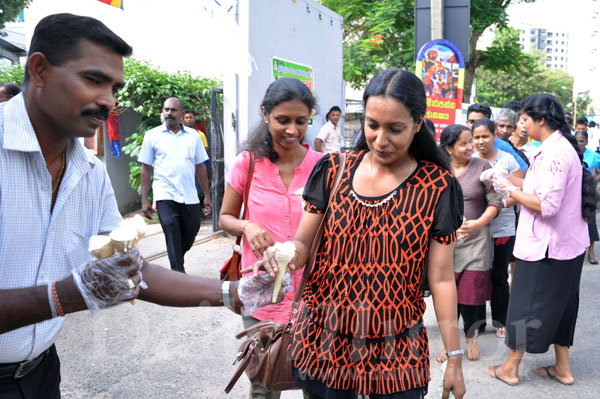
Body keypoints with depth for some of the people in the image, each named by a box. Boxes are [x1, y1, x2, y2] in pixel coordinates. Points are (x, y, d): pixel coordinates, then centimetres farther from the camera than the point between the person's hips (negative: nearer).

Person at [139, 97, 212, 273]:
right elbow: (146, 168, 4)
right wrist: (144, 200, -1)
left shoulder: (193, 135, 10)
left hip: (190, 197, 3)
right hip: (165, 196, -3)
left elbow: (200, 166, 12)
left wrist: (207, 195, 8)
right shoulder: (152, 135, 4)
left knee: (190, 234, 12)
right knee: (173, 236, -10)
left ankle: (177, 261, 41)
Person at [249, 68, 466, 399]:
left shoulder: (437, 187, -7)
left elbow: (441, 278, -4)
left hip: (394, 349, -1)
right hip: (323, 341, 2)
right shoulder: (333, 170, -2)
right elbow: (303, 241, 3)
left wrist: (454, 358, -2)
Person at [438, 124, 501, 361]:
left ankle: (470, 337, 25)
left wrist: (479, 222, -14)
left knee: (471, 291, 2)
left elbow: (495, 201, -1)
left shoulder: (482, 167, -1)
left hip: (475, 239, -1)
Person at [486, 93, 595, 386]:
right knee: (558, 306, 19)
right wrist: (510, 181, 7)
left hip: (545, 246, -10)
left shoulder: (555, 153, -22)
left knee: (526, 305, 4)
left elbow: (547, 205, -26)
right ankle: (562, 368, 31)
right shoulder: (561, 146, 9)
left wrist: (511, 191, -15)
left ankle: (510, 368, 19)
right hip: (567, 243, 10)